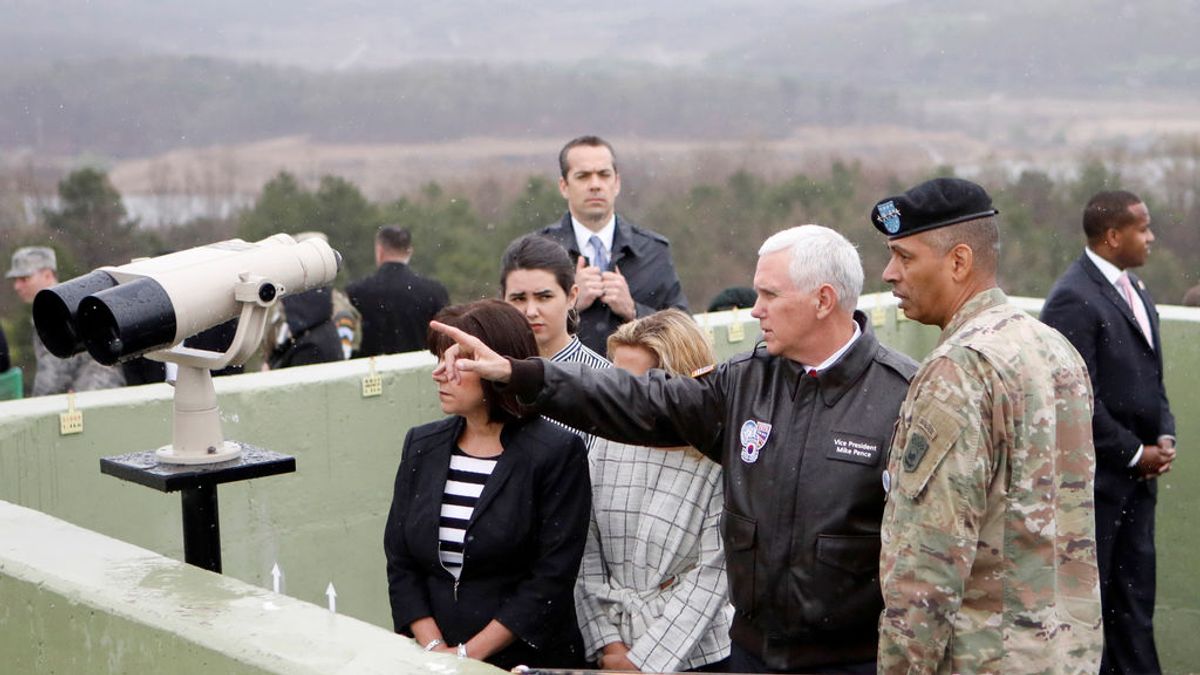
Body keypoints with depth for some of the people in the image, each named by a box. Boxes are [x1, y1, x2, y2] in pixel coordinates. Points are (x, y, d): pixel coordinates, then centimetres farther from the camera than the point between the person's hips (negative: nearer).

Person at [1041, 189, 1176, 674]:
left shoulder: (1133, 289, 12)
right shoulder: (1074, 299, -17)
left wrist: (1164, 438, 3)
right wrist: (1136, 453, -13)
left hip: (1136, 474, 8)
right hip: (1097, 476, -8)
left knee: (1134, 597, 13)